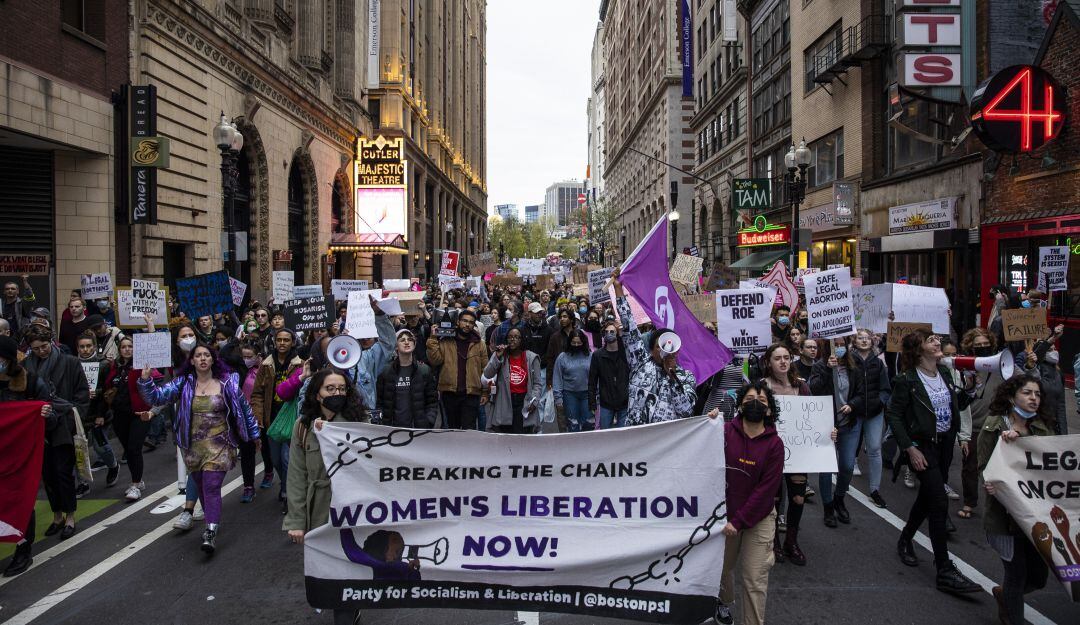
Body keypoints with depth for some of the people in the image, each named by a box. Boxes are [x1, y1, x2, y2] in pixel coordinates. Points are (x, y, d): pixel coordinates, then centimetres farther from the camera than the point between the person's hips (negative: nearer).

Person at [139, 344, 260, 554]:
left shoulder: (227, 383, -2)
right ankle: (214, 520, 34)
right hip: (193, 446, 3)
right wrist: (146, 379, -26)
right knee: (202, 487, 14)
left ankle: (211, 533, -15)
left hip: (218, 444, -3)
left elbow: (244, 408, 7)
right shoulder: (183, 383, 1)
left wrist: (254, 433, 13)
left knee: (211, 487, -12)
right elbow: (157, 397, -9)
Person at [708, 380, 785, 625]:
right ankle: (725, 601, 49)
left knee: (754, 579, -1)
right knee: (722, 566, 19)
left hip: (758, 518, -1)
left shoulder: (774, 444, -10)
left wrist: (739, 521, -17)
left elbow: (766, 488, -12)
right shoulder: (725, 431, -10)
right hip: (723, 513, 1)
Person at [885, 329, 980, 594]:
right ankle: (945, 571, -7)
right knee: (940, 503, -12)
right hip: (921, 447, -7)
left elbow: (956, 405, 12)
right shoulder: (906, 380, -16)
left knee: (927, 497, 18)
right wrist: (909, 448, -19)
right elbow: (893, 415, -15)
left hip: (944, 444, 7)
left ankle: (905, 540, 40)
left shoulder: (944, 372, 4)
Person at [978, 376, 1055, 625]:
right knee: (1017, 574, 3)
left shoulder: (1043, 428, 5)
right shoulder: (993, 428, -6)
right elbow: (984, 469, -6)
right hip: (1006, 513, -4)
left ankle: (1003, 593, 41)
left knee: (1039, 576, 10)